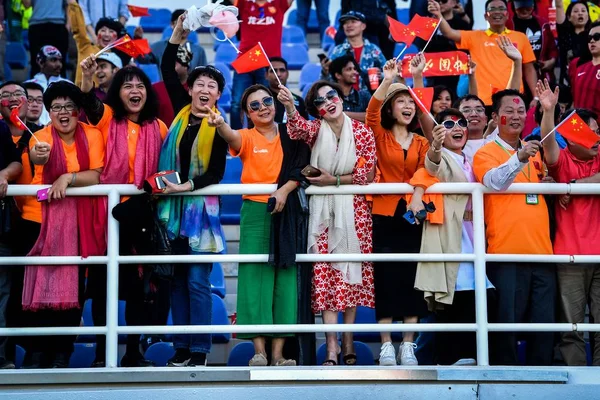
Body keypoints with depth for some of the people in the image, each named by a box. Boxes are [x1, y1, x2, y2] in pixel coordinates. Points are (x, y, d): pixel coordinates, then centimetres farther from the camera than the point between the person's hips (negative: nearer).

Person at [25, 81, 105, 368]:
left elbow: (96, 176, -9)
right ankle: (38, 352, 2)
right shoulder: (42, 136, -5)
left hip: (77, 219, 1)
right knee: (39, 283, -6)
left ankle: (62, 352, 8)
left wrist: (68, 177, -25)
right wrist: (38, 156, -53)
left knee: (72, 285, 0)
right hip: (41, 217, -1)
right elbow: (36, 154, -30)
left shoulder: (92, 135, -1)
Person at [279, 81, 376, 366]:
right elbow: (298, 128, -23)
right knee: (325, 275, -7)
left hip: (354, 212, 0)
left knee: (352, 273, 2)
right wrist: (289, 107, -42)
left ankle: (348, 340, 9)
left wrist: (334, 180, -9)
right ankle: (332, 345, -8)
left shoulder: (363, 132, 1)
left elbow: (367, 174, -3)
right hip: (323, 213, 0)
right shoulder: (315, 130, 1)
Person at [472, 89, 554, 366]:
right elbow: (494, 181, -18)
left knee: (544, 321, 6)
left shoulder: (534, 152, 20)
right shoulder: (485, 153, 1)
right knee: (506, 322, -6)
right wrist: (518, 159, -35)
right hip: (506, 251, -6)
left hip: (541, 250, 6)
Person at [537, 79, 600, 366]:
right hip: (569, 255, -3)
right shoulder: (560, 160, 3)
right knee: (571, 325, 0)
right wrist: (548, 111, -33)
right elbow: (548, 144, -18)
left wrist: (574, 185, -10)